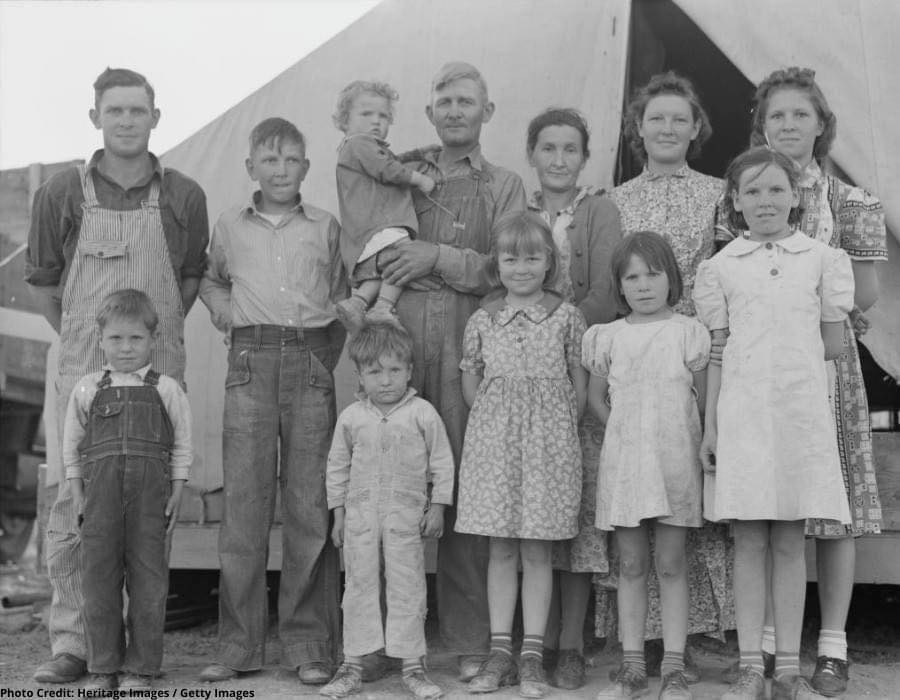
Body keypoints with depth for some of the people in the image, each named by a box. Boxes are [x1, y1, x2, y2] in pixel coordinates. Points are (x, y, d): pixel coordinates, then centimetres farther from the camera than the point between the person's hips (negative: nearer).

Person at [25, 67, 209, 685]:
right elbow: (43, 280, 12)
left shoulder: (184, 197, 3)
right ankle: (70, 644, 5)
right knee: (70, 499, -3)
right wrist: (78, 339, 12)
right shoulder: (62, 194, 2)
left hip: (159, 370, 0)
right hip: (83, 370, 0)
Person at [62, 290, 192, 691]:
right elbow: (71, 447, 15)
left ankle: (140, 668, 10)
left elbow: (182, 447, 9)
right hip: (100, 492, 1)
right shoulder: (86, 390, 12)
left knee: (148, 577, 0)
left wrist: (176, 494, 2)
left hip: (150, 492, -1)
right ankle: (103, 667, 13)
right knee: (99, 575, 2)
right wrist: (77, 493, 6)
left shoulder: (166, 390, 9)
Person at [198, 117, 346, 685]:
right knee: (244, 500, -3)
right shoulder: (231, 226, 13)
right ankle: (240, 644, 5)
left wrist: (325, 355, 8)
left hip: (311, 363, 0)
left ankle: (309, 644, 5)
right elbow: (210, 279, 30)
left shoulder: (326, 227, 12)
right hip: (250, 363, 0)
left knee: (310, 504, -3)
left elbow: (342, 299, 19)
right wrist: (220, 306, 10)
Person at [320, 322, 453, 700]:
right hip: (360, 514, 2)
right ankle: (352, 664, 13)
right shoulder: (350, 417, 3)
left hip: (406, 516, -2)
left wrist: (437, 507, -1)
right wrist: (338, 513, 8)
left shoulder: (423, 414, -3)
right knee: (359, 587, 6)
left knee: (407, 590, 2)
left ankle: (412, 665, 10)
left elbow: (441, 462, 2)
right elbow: (337, 467, 11)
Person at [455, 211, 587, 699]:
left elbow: (579, 388, 5)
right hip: (493, 440, 2)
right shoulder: (482, 320, 5)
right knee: (501, 550, 6)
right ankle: (500, 653, 13)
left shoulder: (566, 317, 1)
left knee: (537, 552, 2)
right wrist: (500, 417, 4)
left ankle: (532, 657, 10)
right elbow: (470, 385, 13)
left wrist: (557, 428, 0)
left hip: (548, 440, -1)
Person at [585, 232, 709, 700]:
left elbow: (705, 398, 5)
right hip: (622, 461, 2)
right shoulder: (608, 337, 5)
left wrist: (693, 438, -2)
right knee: (631, 565, 6)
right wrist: (624, 430, 5)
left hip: (675, 460, -2)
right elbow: (596, 397, 15)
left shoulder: (688, 333, 0)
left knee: (671, 563, 1)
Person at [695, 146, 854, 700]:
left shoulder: (823, 259, 6)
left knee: (790, 542, 5)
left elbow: (834, 343, 10)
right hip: (742, 413, 0)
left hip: (802, 411, 0)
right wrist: (710, 426, 3)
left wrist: (789, 355, 1)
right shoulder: (720, 266, 6)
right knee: (749, 541, 3)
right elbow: (715, 353, 5)